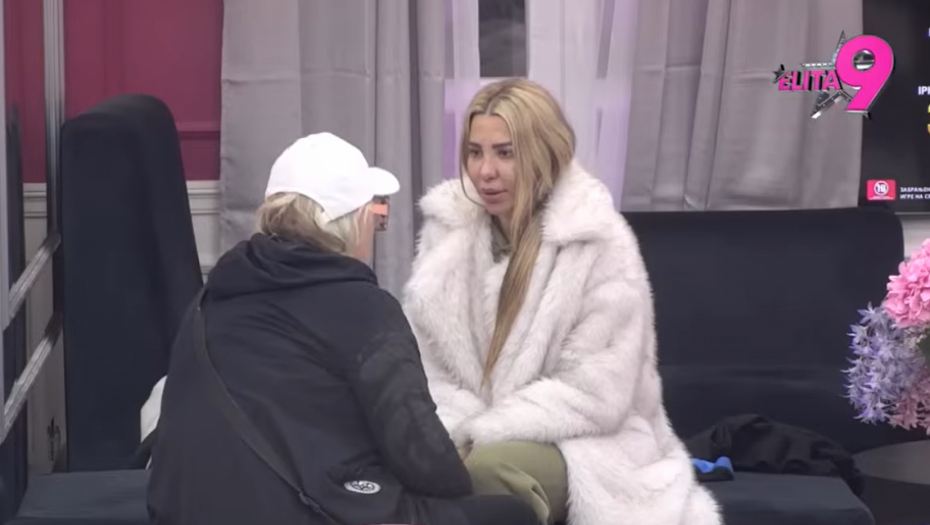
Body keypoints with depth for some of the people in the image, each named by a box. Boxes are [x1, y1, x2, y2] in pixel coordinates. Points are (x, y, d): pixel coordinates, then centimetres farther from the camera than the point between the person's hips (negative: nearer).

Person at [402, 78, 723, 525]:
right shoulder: (448, 227, 4)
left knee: (492, 465, -35)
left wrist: (477, 434, -20)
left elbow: (595, 394, -16)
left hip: (585, 446, -4)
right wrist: (449, 437, -18)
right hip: (480, 438, 4)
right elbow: (423, 361, 2)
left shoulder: (600, 244, -11)